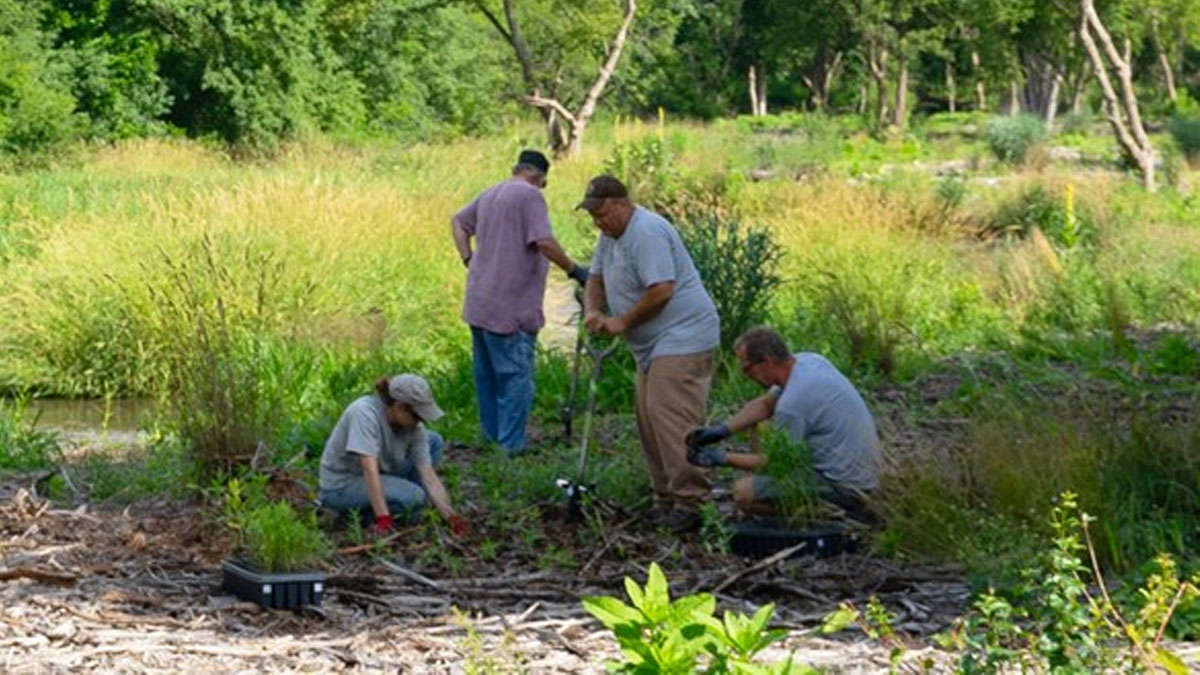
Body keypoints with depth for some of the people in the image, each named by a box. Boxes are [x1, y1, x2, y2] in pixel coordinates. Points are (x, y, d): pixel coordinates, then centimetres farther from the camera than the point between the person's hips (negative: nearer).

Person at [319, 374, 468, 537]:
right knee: (413, 496, -28)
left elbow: (429, 477, -13)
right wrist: (383, 518, -40)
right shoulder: (364, 412, -29)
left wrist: (451, 517, -24)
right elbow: (370, 470, -35)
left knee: (434, 442, -3)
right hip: (341, 486, -7)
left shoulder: (415, 428, -11)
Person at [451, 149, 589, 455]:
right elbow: (543, 241, -22)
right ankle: (511, 446, -4)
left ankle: (493, 437, 25)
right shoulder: (530, 195, -12)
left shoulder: (490, 194, 15)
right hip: (511, 308, -9)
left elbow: (458, 221, 26)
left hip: (478, 304, 9)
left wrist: (468, 260, 18)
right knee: (516, 377, -3)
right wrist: (574, 270, -13)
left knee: (487, 376, 16)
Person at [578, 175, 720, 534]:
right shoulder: (612, 235, 15)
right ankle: (666, 501, 14)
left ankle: (691, 502, -19)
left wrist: (622, 322, -13)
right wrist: (592, 310, 0)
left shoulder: (647, 232, -18)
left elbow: (661, 291, -24)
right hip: (654, 344, 11)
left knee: (670, 416, -19)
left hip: (682, 339, -11)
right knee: (649, 420, 10)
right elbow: (596, 278, 22)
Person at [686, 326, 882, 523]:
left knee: (744, 493, -15)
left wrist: (722, 458, -2)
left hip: (844, 484, -10)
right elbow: (765, 404, 18)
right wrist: (720, 431, 6)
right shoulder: (807, 360, 3)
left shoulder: (792, 402, -24)